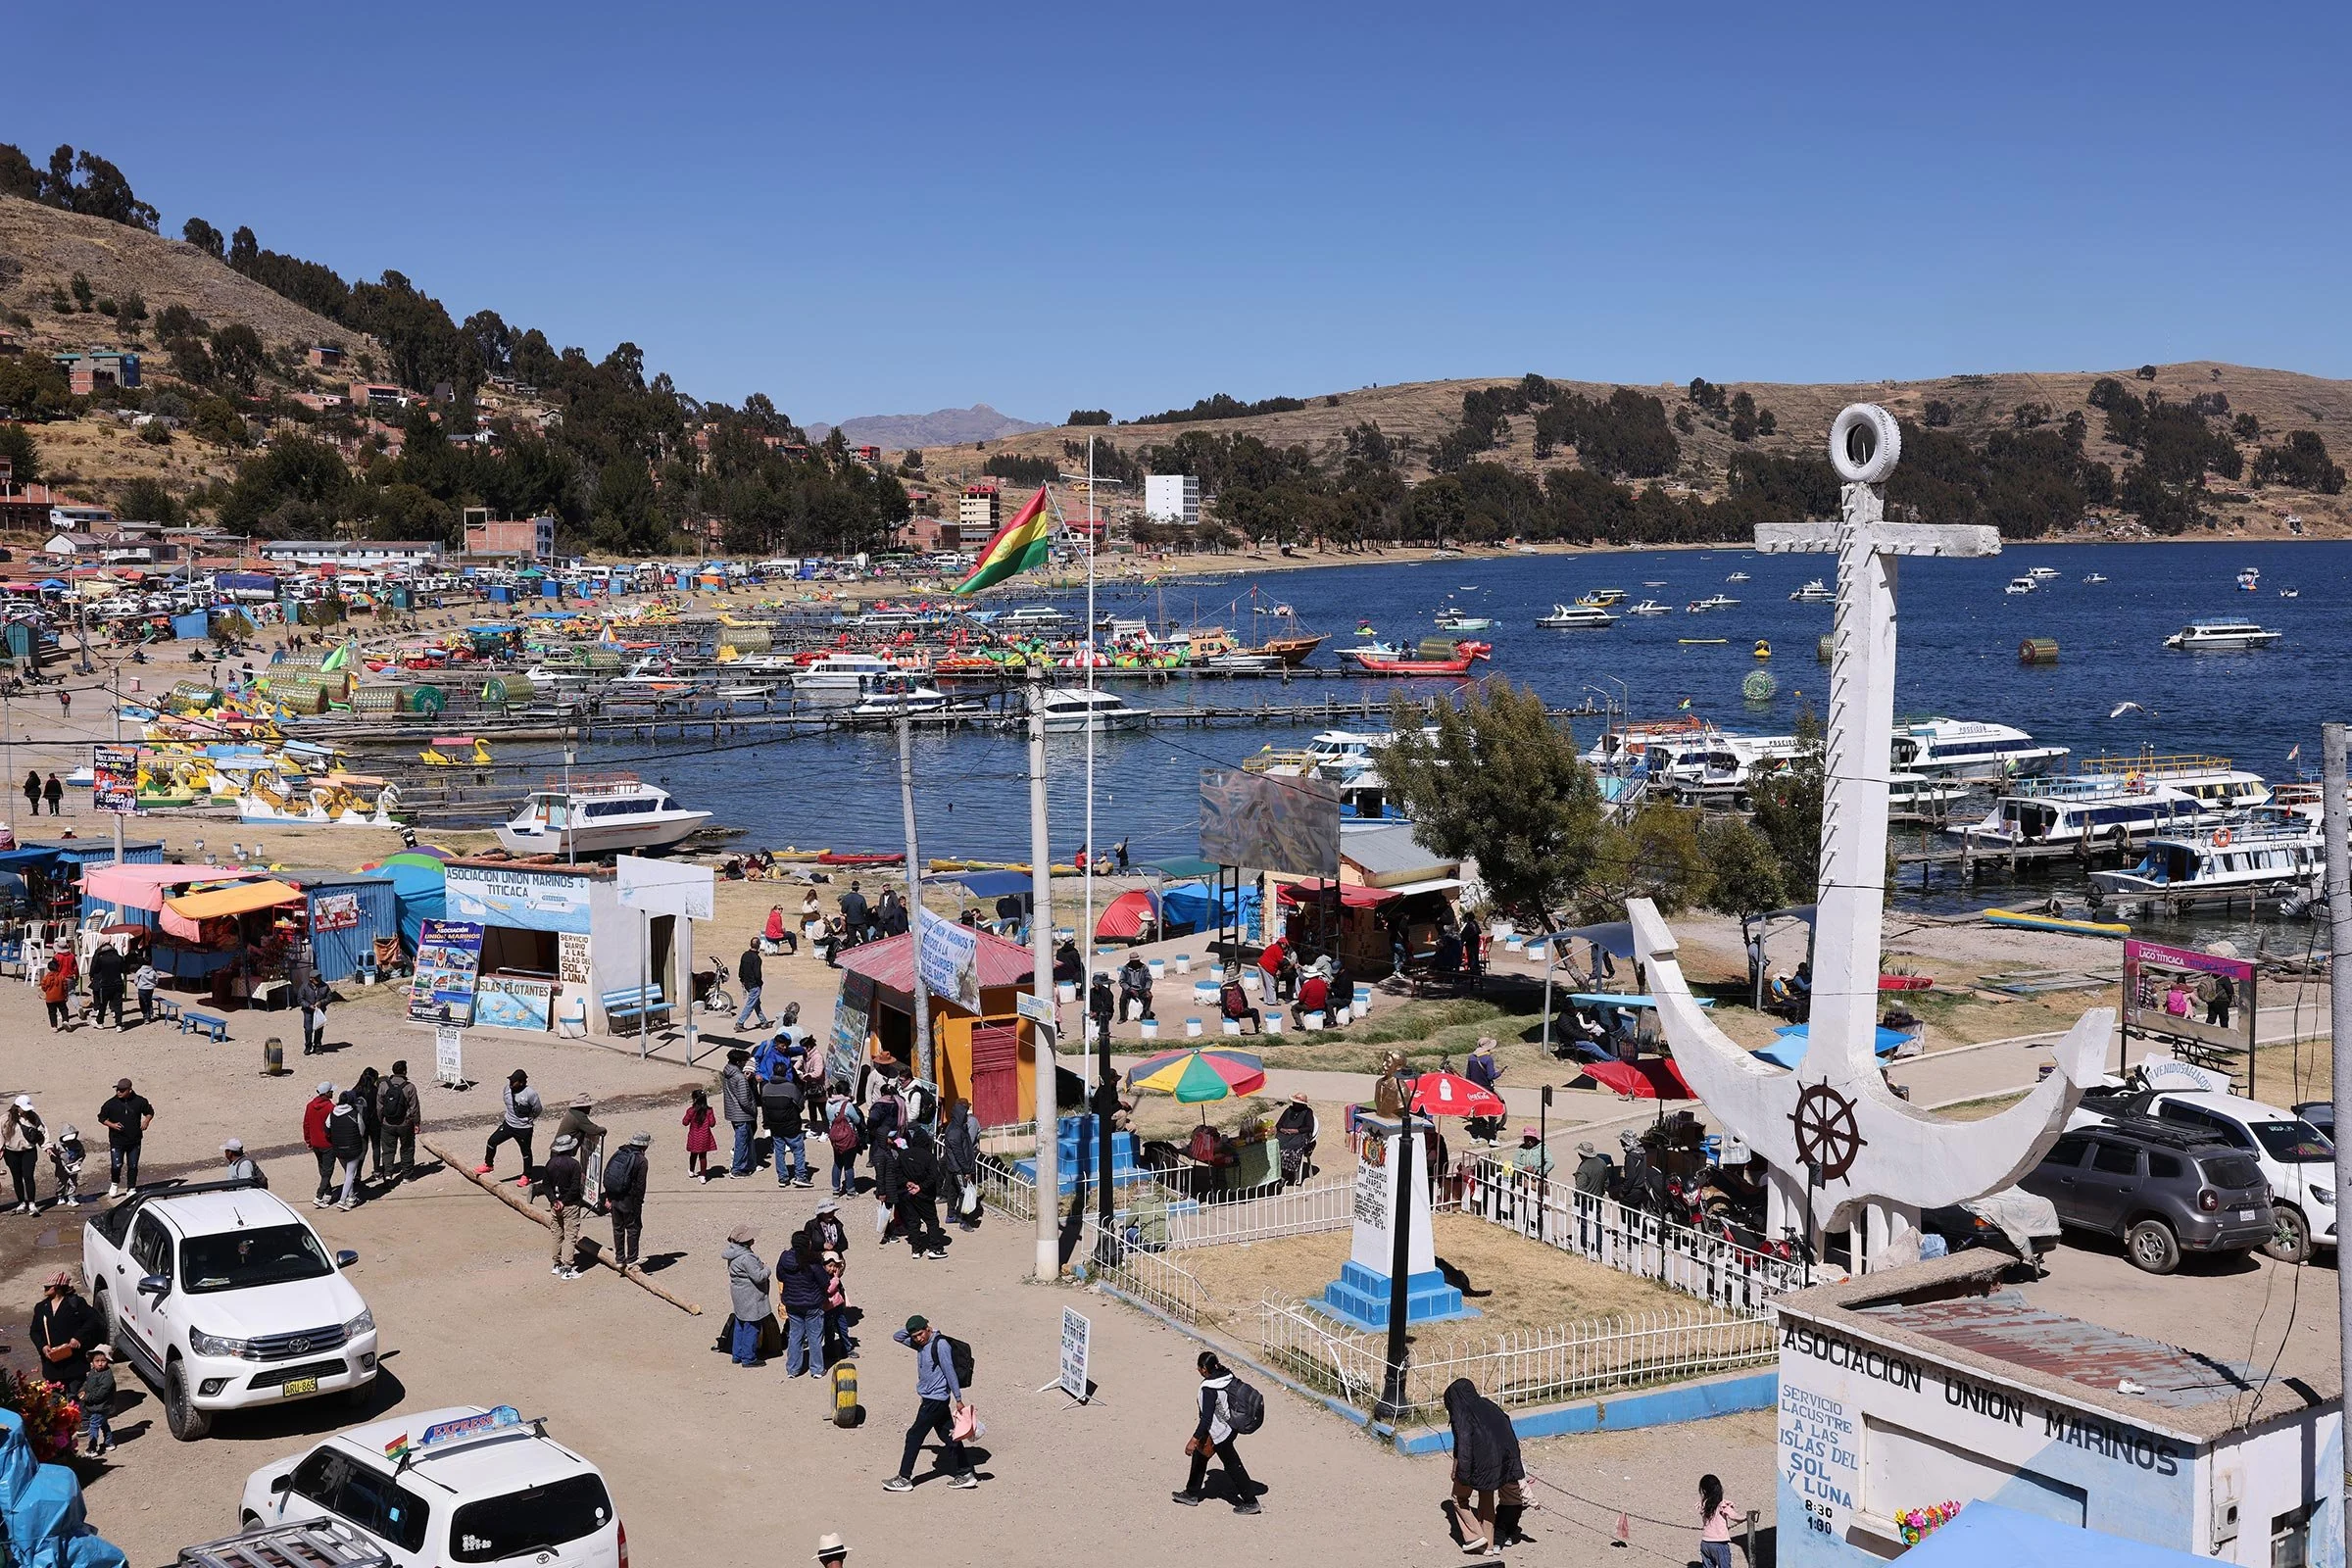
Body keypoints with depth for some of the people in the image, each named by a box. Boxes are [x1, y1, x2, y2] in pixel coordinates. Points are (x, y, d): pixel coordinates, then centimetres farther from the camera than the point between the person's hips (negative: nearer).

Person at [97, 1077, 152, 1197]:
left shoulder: (139, 1101, -2)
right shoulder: (111, 1103, -5)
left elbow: (150, 1112, 14)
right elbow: (101, 1117, 5)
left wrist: (147, 1121, -6)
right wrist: (112, 1125, -12)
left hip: (134, 1141, 2)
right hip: (117, 1141, -1)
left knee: (133, 1166, 8)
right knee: (116, 1165, -8)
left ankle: (131, 1188, 23)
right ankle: (114, 1184, 21)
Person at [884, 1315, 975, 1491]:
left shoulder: (940, 1344, -19)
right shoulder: (921, 1344, 7)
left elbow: (950, 1372, -19)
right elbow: (897, 1336, 16)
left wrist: (958, 1399, -18)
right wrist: (913, 1329, -1)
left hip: (935, 1399, -9)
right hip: (930, 1398, 9)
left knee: (914, 1435, -2)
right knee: (948, 1436, 11)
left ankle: (904, 1479, 6)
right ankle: (966, 1475, 15)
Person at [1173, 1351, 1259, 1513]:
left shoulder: (1209, 1389, -29)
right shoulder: (1227, 1377, -6)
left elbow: (1206, 1418, -29)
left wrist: (1194, 1440, -25)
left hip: (1219, 1433, -9)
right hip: (1230, 1426, 9)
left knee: (1232, 1465, 6)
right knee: (1199, 1456, 21)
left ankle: (1250, 1502, 17)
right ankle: (1191, 1494, 33)